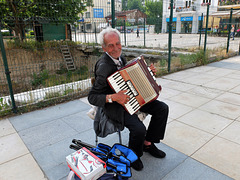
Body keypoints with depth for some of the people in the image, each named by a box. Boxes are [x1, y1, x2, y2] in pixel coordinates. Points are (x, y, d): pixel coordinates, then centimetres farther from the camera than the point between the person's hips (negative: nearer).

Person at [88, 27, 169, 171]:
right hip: (115, 106, -8)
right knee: (139, 128, -29)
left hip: (131, 97, 9)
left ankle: (148, 143, 17)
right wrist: (113, 97, -36)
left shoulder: (120, 57, 2)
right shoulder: (103, 66, -23)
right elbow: (92, 97, -22)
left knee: (162, 108, 1)